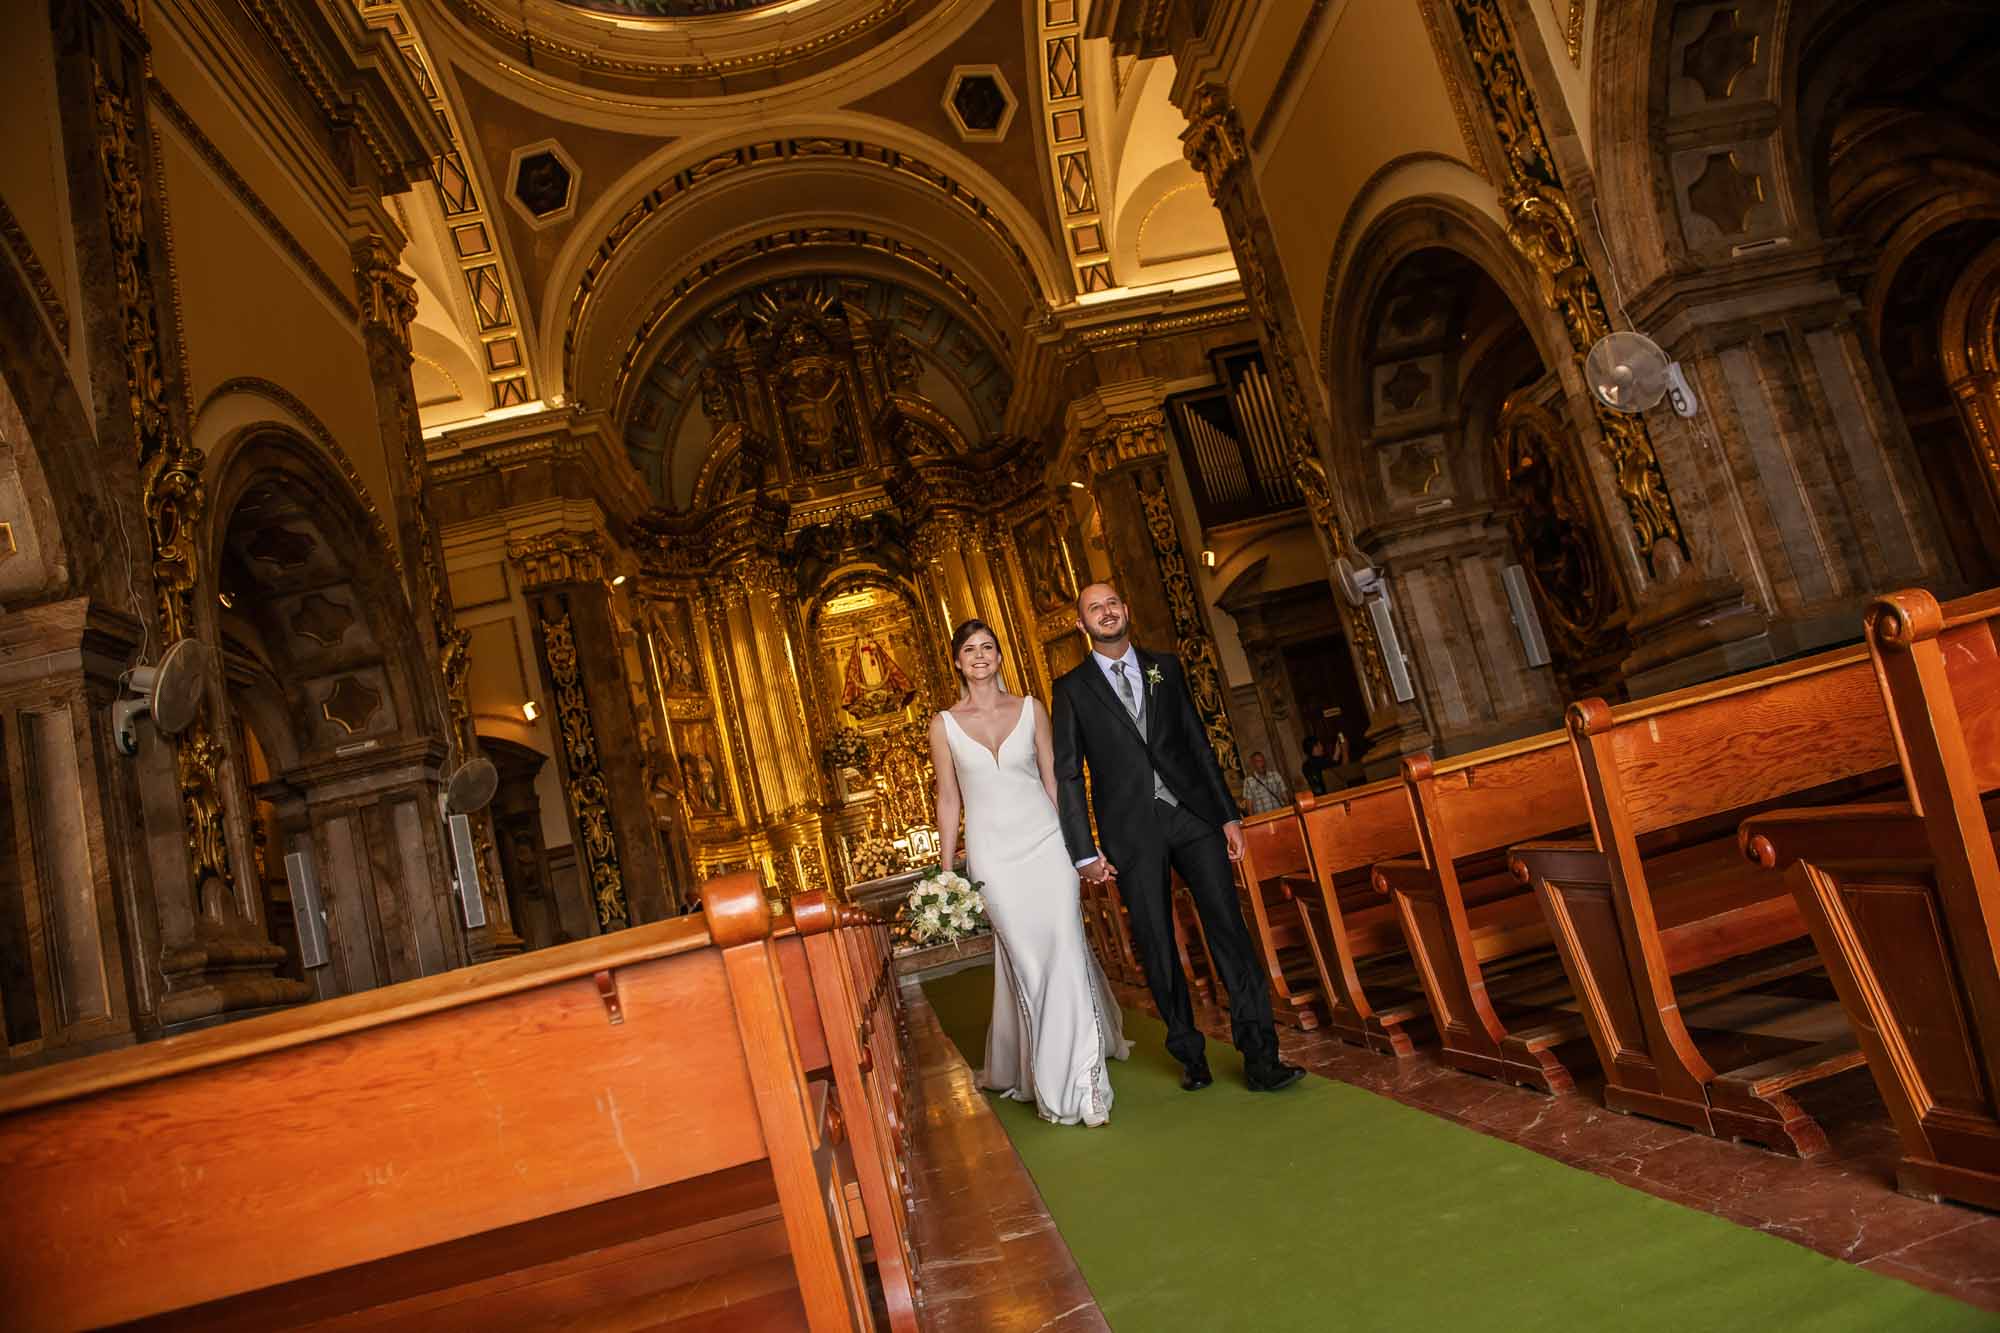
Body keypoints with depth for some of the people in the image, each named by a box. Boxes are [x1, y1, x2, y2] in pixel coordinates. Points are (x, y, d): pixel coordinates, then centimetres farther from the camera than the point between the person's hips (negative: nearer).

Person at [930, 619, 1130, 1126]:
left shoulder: (1031, 709, 5)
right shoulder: (944, 725, 3)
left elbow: (1052, 779, 7)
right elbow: (948, 800, 6)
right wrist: (946, 873, 5)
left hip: (1044, 841, 0)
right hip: (993, 852, 0)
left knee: (1064, 953, -6)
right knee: (1026, 964, 3)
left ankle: (1079, 1078, 6)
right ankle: (1053, 1082, 18)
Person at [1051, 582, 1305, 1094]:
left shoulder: (1165, 667, 12)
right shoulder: (1072, 687, 4)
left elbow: (1199, 744, 12)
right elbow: (1068, 774, 2)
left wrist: (1228, 813, 7)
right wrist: (1085, 851, -4)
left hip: (1193, 814, 1)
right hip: (1132, 830, -1)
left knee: (1229, 927, -6)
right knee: (1156, 946, 4)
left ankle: (1261, 1058, -1)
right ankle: (1191, 1056, 19)